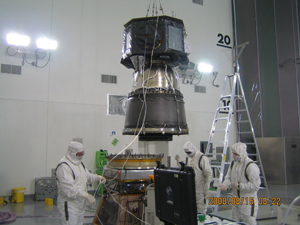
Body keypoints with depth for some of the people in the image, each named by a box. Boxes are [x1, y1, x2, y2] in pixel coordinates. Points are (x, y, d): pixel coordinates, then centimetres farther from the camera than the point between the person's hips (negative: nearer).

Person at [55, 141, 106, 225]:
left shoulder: (79, 163, 12)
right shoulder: (63, 166, -20)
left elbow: (87, 176, 18)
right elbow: (69, 188, -28)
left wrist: (97, 177, -3)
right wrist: (86, 195, -32)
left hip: (80, 204, 9)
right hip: (69, 206, -9)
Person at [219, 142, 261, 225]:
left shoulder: (251, 166, -21)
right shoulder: (233, 163, 6)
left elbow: (255, 185, -23)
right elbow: (228, 178, 7)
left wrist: (239, 185, -25)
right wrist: (225, 185, -14)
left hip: (248, 201, -8)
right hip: (236, 200, 8)